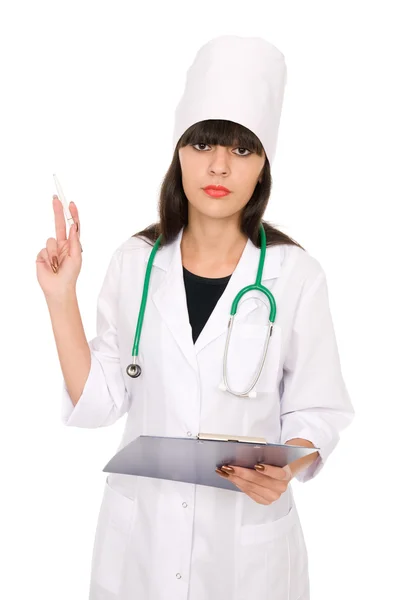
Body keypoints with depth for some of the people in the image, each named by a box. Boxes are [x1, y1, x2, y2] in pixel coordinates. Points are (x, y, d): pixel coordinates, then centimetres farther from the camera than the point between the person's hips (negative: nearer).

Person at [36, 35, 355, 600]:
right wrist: (62, 298, -13)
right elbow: (98, 402, -6)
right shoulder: (134, 261, -6)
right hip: (139, 529, 2)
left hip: (249, 537, -2)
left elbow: (316, 412, -5)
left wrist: (286, 468, -24)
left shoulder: (297, 274, -12)